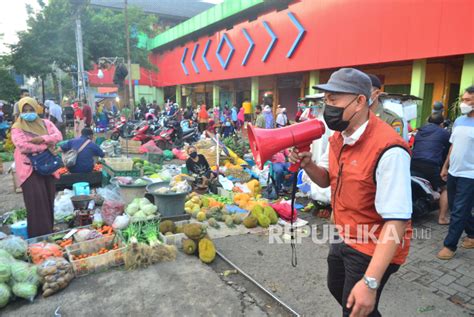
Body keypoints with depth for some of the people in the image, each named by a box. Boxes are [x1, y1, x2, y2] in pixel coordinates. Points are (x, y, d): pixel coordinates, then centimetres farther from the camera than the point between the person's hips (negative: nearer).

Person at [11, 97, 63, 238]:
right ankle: (38, 235, 2)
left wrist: (42, 139, -20)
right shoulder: (17, 128, -2)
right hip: (29, 168, -4)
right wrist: (46, 146, -15)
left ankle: (49, 231, 22)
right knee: (36, 200, -8)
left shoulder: (46, 123, 9)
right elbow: (23, 146, -17)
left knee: (48, 199, 8)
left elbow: (58, 136, -5)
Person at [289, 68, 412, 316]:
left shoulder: (388, 150, -30)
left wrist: (370, 282, -33)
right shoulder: (338, 137, -2)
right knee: (337, 289, 29)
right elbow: (327, 180, 10)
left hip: (373, 249, -8)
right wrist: (307, 164, -12)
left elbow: (396, 221, -31)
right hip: (344, 238, 9)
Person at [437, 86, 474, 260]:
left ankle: (450, 245, 9)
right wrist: (445, 167, 15)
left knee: (459, 211, -1)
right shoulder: (458, 121, 9)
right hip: (453, 172, 7)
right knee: (455, 208, 17)